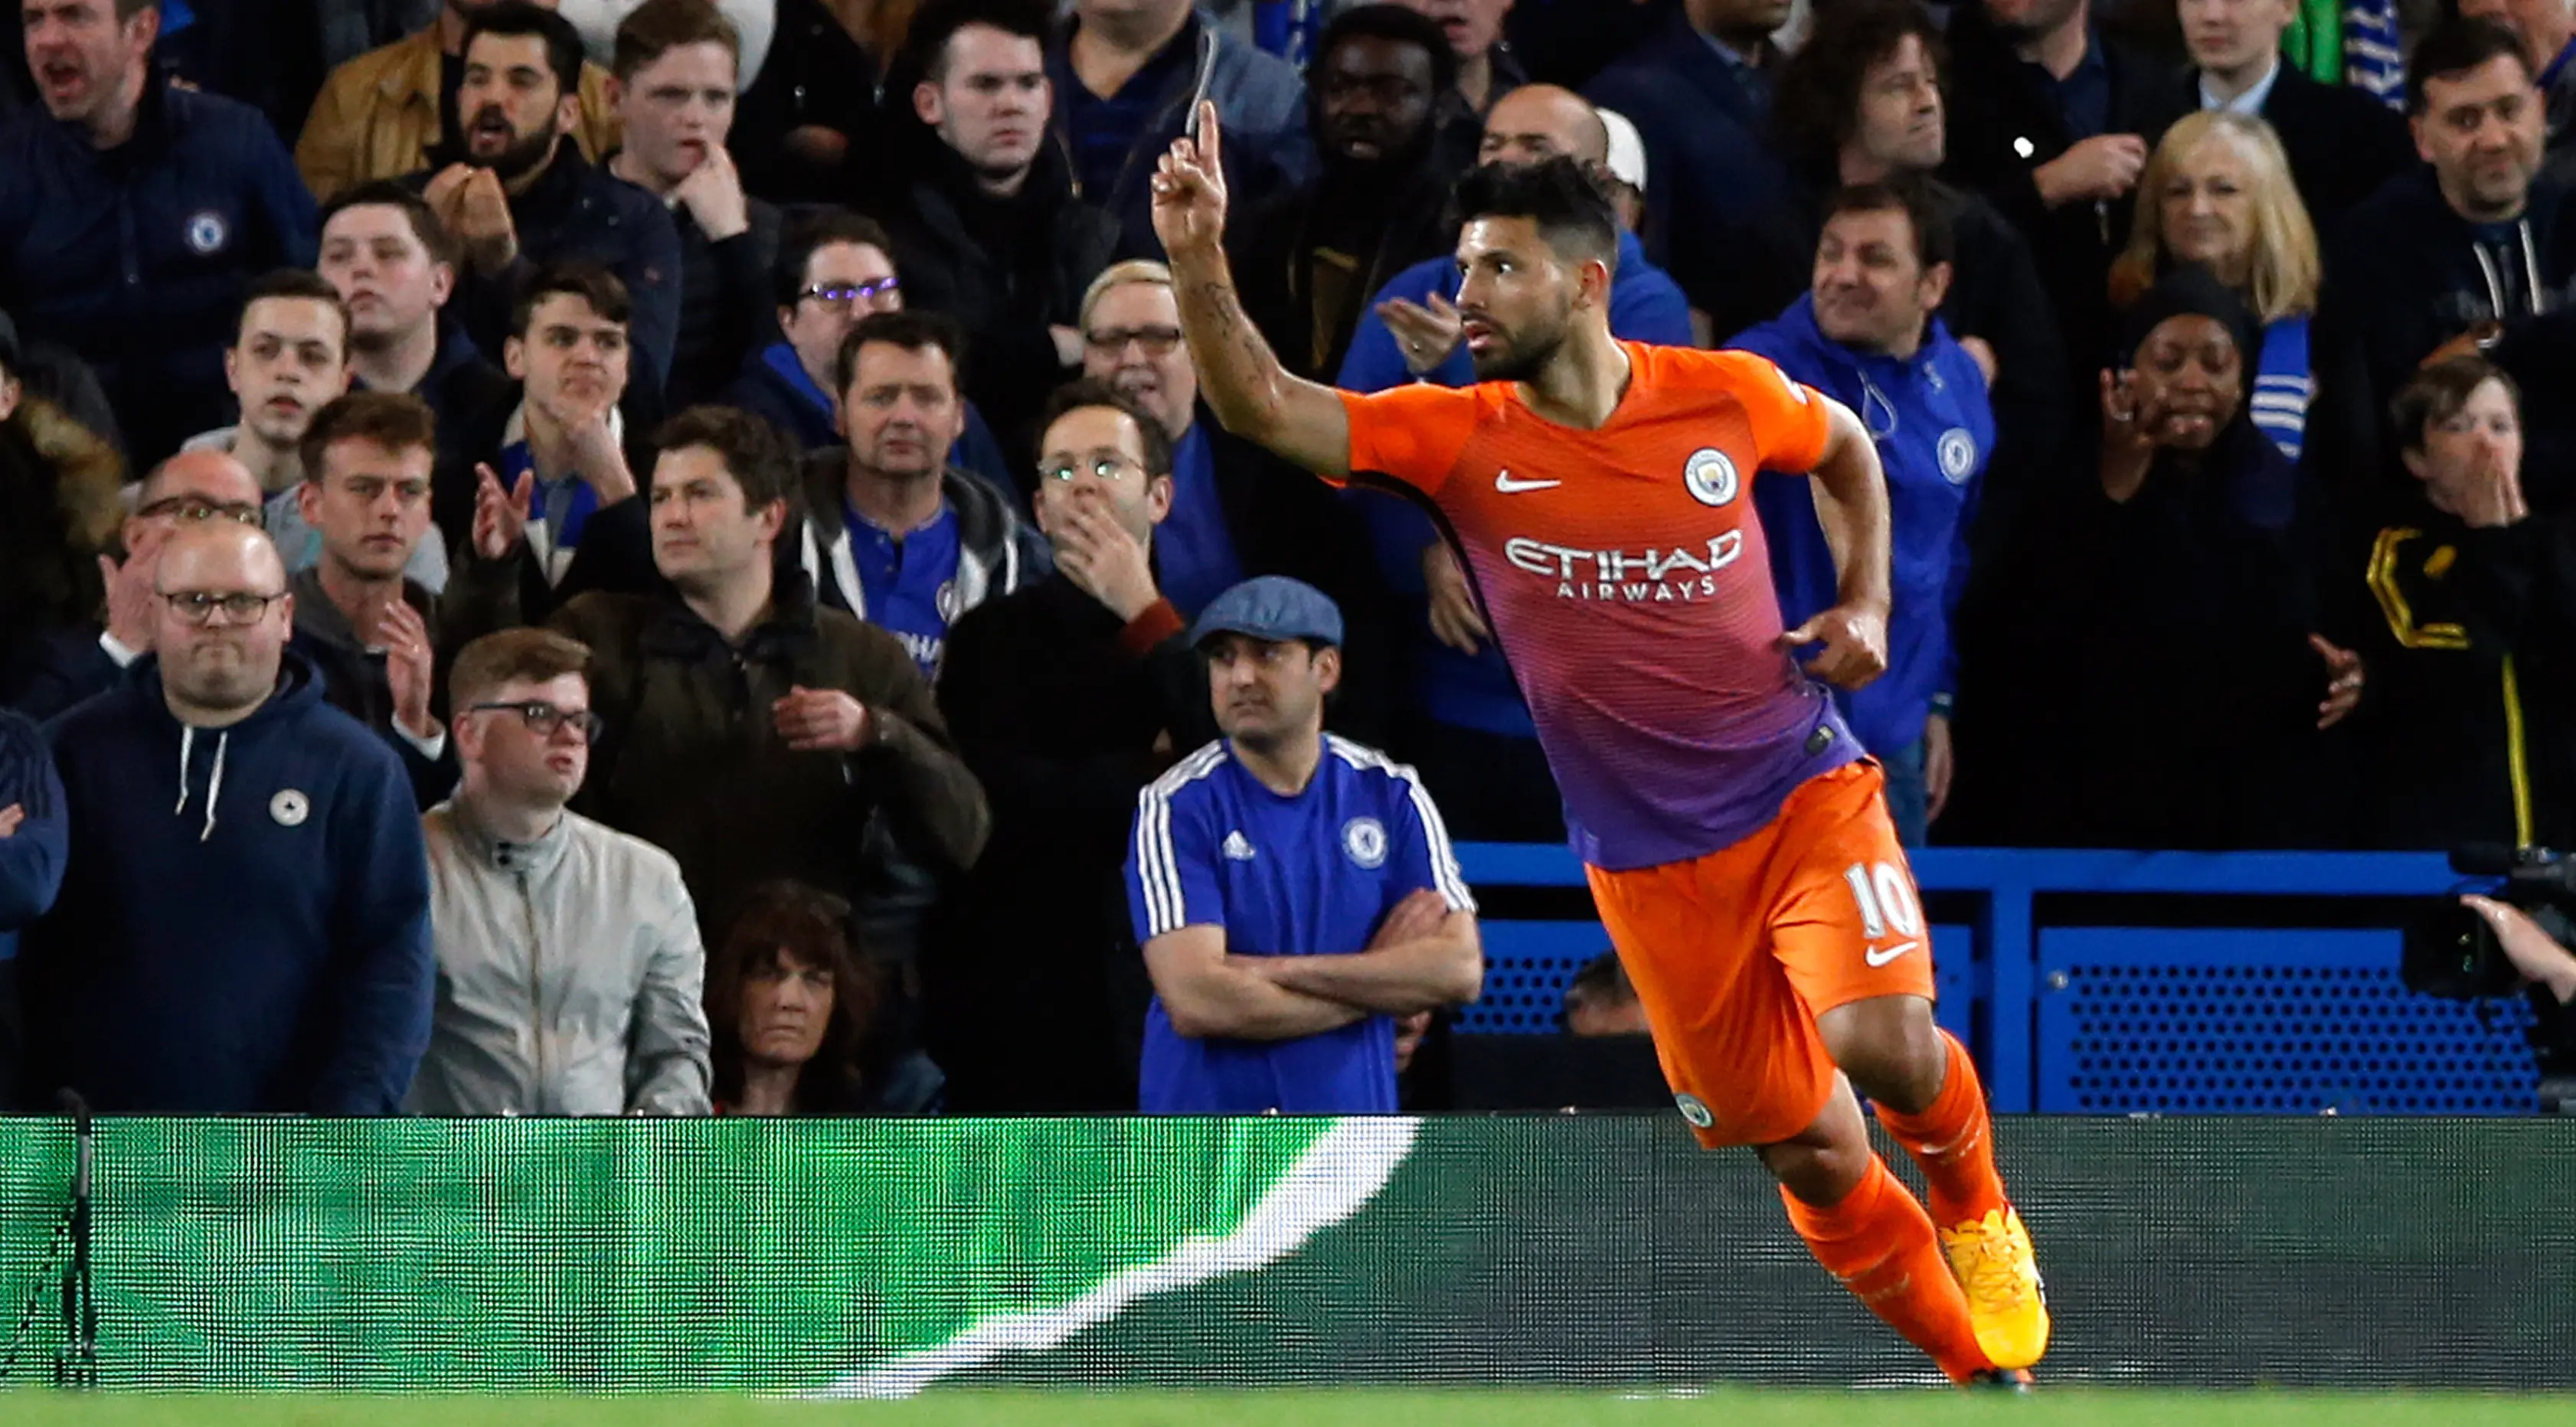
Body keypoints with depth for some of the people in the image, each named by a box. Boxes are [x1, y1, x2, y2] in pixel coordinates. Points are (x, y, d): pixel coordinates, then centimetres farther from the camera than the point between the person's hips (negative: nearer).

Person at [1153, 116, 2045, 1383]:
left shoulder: (1728, 396, -7)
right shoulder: (1459, 438, -9)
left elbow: (1845, 447, 16)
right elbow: (1265, 410, -22)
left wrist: (1865, 605, 3)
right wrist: (1199, 264, -37)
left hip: (1804, 790, -1)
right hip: (1651, 864, 1)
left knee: (1884, 1041, -24)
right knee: (1812, 1157, 4)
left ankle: (1976, 1209, 10)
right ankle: (1981, 1374, 23)